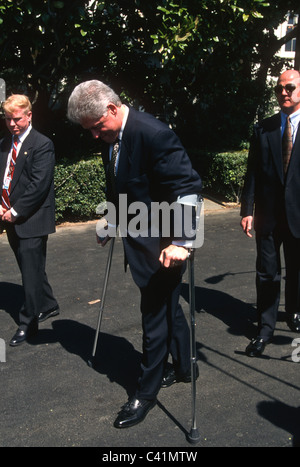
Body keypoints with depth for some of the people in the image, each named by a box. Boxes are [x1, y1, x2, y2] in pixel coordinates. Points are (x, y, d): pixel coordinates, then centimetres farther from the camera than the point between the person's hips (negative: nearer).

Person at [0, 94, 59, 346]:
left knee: (31, 271, -1)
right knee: (29, 267, 18)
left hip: (31, 220, -7)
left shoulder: (42, 145, -11)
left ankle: (29, 323, 9)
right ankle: (48, 305, 36)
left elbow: (39, 184, -17)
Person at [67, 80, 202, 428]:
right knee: (167, 307, 22)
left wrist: (181, 241, -28)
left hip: (162, 244, -8)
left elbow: (188, 186, -24)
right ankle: (181, 368, 41)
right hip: (138, 237, 8)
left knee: (155, 314, 4)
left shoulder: (154, 134, -23)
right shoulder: (110, 139, 3)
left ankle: (146, 392, 21)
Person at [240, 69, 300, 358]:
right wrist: (247, 210, -3)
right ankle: (265, 328, 17)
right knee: (267, 273, 6)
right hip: (268, 214, 1)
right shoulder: (263, 129, 4)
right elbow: (253, 173, 3)